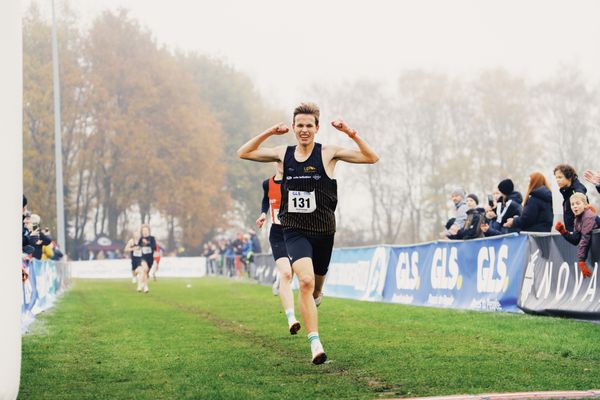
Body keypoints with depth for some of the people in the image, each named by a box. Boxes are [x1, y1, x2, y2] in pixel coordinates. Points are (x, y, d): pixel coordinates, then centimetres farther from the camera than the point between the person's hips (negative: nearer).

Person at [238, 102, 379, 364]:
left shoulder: (329, 153, -3)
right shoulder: (283, 154, 4)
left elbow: (372, 158, -8)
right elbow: (243, 153, 10)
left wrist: (351, 134, -19)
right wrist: (268, 133, -1)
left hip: (323, 231, 1)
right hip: (294, 230, -1)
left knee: (316, 284, 16)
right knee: (305, 281, -23)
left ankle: (314, 296, 56)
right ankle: (315, 344, -23)